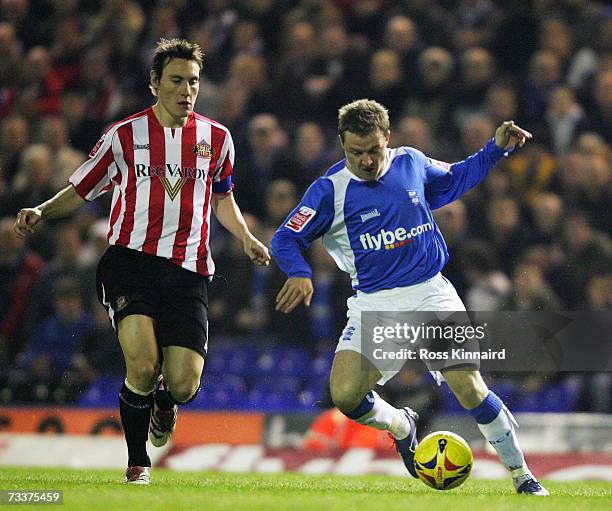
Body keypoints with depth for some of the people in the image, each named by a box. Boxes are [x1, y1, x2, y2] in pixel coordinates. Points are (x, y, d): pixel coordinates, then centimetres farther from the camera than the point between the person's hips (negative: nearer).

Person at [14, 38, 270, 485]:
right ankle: (138, 464, 1)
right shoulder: (124, 136, 5)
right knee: (142, 367, -22)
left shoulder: (215, 138, 12)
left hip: (188, 271, 2)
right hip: (131, 260, -2)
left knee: (183, 386, -10)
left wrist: (245, 236, 11)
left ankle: (163, 401, 31)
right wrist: (42, 213, -5)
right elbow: (81, 190, 13)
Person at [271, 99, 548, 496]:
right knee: (345, 396, -15)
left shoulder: (411, 162, 3)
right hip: (374, 305, 0)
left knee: (468, 385, -15)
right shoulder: (330, 190, -8)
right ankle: (401, 425, 20)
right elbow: (286, 239, -5)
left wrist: (496, 149, 15)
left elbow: (455, 179, 24)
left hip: (430, 293, 0)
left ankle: (520, 473, 1)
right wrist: (300, 274, -24)